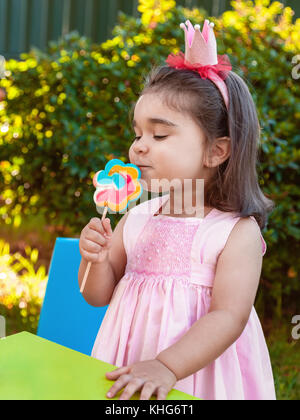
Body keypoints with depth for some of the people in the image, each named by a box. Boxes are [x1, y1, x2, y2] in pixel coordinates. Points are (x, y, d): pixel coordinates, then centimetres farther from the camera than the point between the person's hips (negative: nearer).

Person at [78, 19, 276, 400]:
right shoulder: (136, 217, -1)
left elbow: (229, 318, -21)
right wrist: (97, 261, -13)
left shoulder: (237, 231, -14)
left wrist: (165, 367, -31)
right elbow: (99, 296, 7)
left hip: (198, 374, -4)